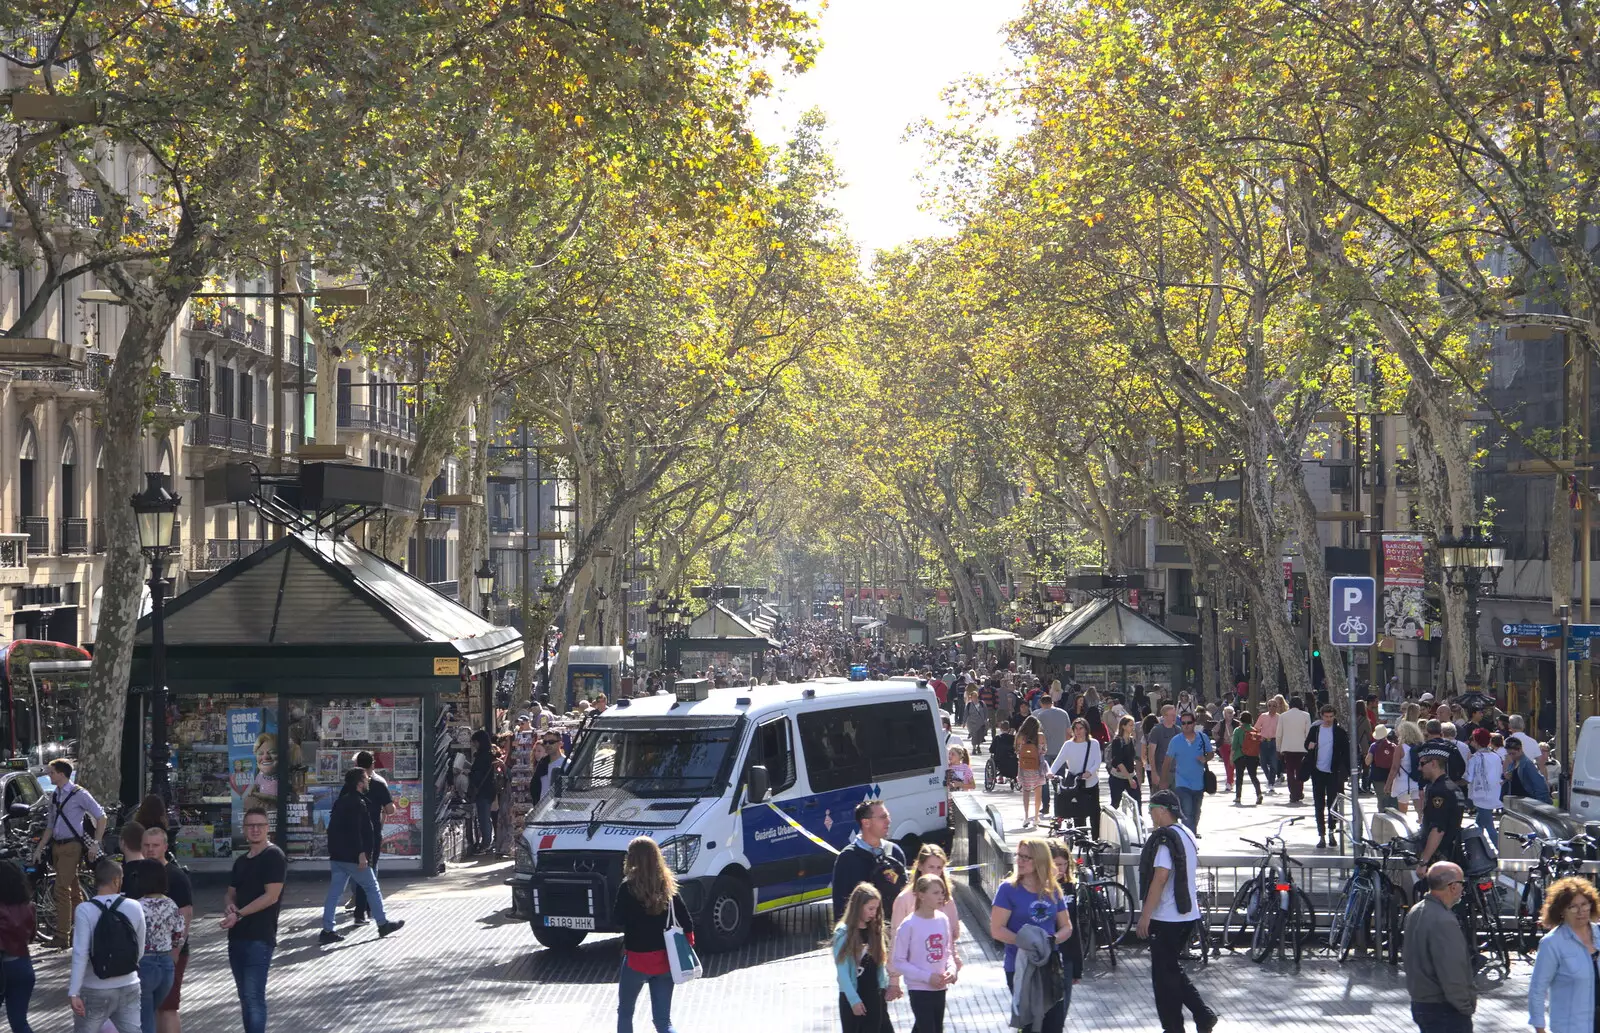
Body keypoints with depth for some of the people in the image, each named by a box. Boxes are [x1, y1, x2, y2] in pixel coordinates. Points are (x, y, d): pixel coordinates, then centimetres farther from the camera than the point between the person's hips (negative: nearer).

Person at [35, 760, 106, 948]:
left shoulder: (79, 794, -9)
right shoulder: (54, 796, 13)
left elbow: (101, 817, -7)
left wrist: (95, 844, -12)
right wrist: (40, 848, 14)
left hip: (72, 846, -8)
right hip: (57, 846, 8)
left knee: (62, 890, -13)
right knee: (73, 890, 12)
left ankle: (62, 936, -14)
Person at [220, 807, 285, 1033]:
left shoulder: (274, 857, -7)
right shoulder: (241, 861, 17)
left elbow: (271, 896, -14)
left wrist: (239, 915, -15)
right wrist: (229, 907, -1)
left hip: (260, 937, -8)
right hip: (237, 935, 8)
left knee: (254, 996, -13)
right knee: (245, 997, 11)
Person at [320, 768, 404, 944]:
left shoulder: (341, 801, 15)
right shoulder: (356, 802, -14)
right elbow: (355, 830, -22)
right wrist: (361, 854, -23)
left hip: (337, 856, 9)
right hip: (352, 856, -9)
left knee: (334, 892, 5)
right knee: (372, 888, 5)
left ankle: (327, 931, 2)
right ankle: (383, 924, 14)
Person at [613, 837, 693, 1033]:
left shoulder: (629, 887, -14)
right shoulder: (668, 885, 1)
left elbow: (617, 918, -11)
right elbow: (686, 922, 1)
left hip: (637, 958, -4)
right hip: (664, 958, 4)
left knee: (625, 1012, 18)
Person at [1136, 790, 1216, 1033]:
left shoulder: (1164, 839, -18)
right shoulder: (1188, 836, 11)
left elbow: (1160, 878, -23)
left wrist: (1145, 915, -18)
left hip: (1166, 918, -9)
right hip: (1189, 914, 9)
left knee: (1164, 974, 1)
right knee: (1173, 968, 19)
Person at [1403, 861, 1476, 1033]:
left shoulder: (1415, 912, 6)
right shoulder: (1444, 922, -26)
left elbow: (1406, 952, 17)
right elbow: (1452, 974, -26)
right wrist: (1467, 1006, -13)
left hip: (1419, 1003, 10)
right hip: (1444, 1010, -10)